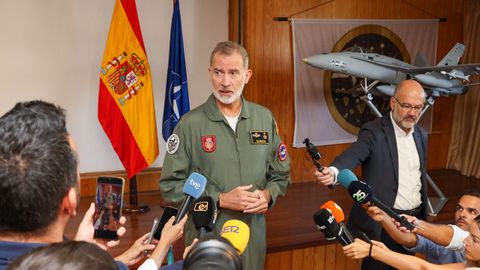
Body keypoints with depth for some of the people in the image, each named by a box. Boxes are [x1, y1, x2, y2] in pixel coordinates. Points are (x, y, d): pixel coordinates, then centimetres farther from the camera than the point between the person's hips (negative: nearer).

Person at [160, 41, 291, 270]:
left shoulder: (265, 118, 3)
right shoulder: (190, 124, -9)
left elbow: (281, 175, 11)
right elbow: (171, 186, -9)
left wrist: (268, 195, -9)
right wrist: (220, 200, -17)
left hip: (253, 236, 4)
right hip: (206, 238, -3)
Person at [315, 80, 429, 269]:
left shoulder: (421, 135, 7)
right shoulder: (374, 131, -14)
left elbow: (421, 176, 16)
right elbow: (354, 154, -33)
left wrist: (422, 215, 20)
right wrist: (333, 172, -55)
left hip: (414, 218, 6)